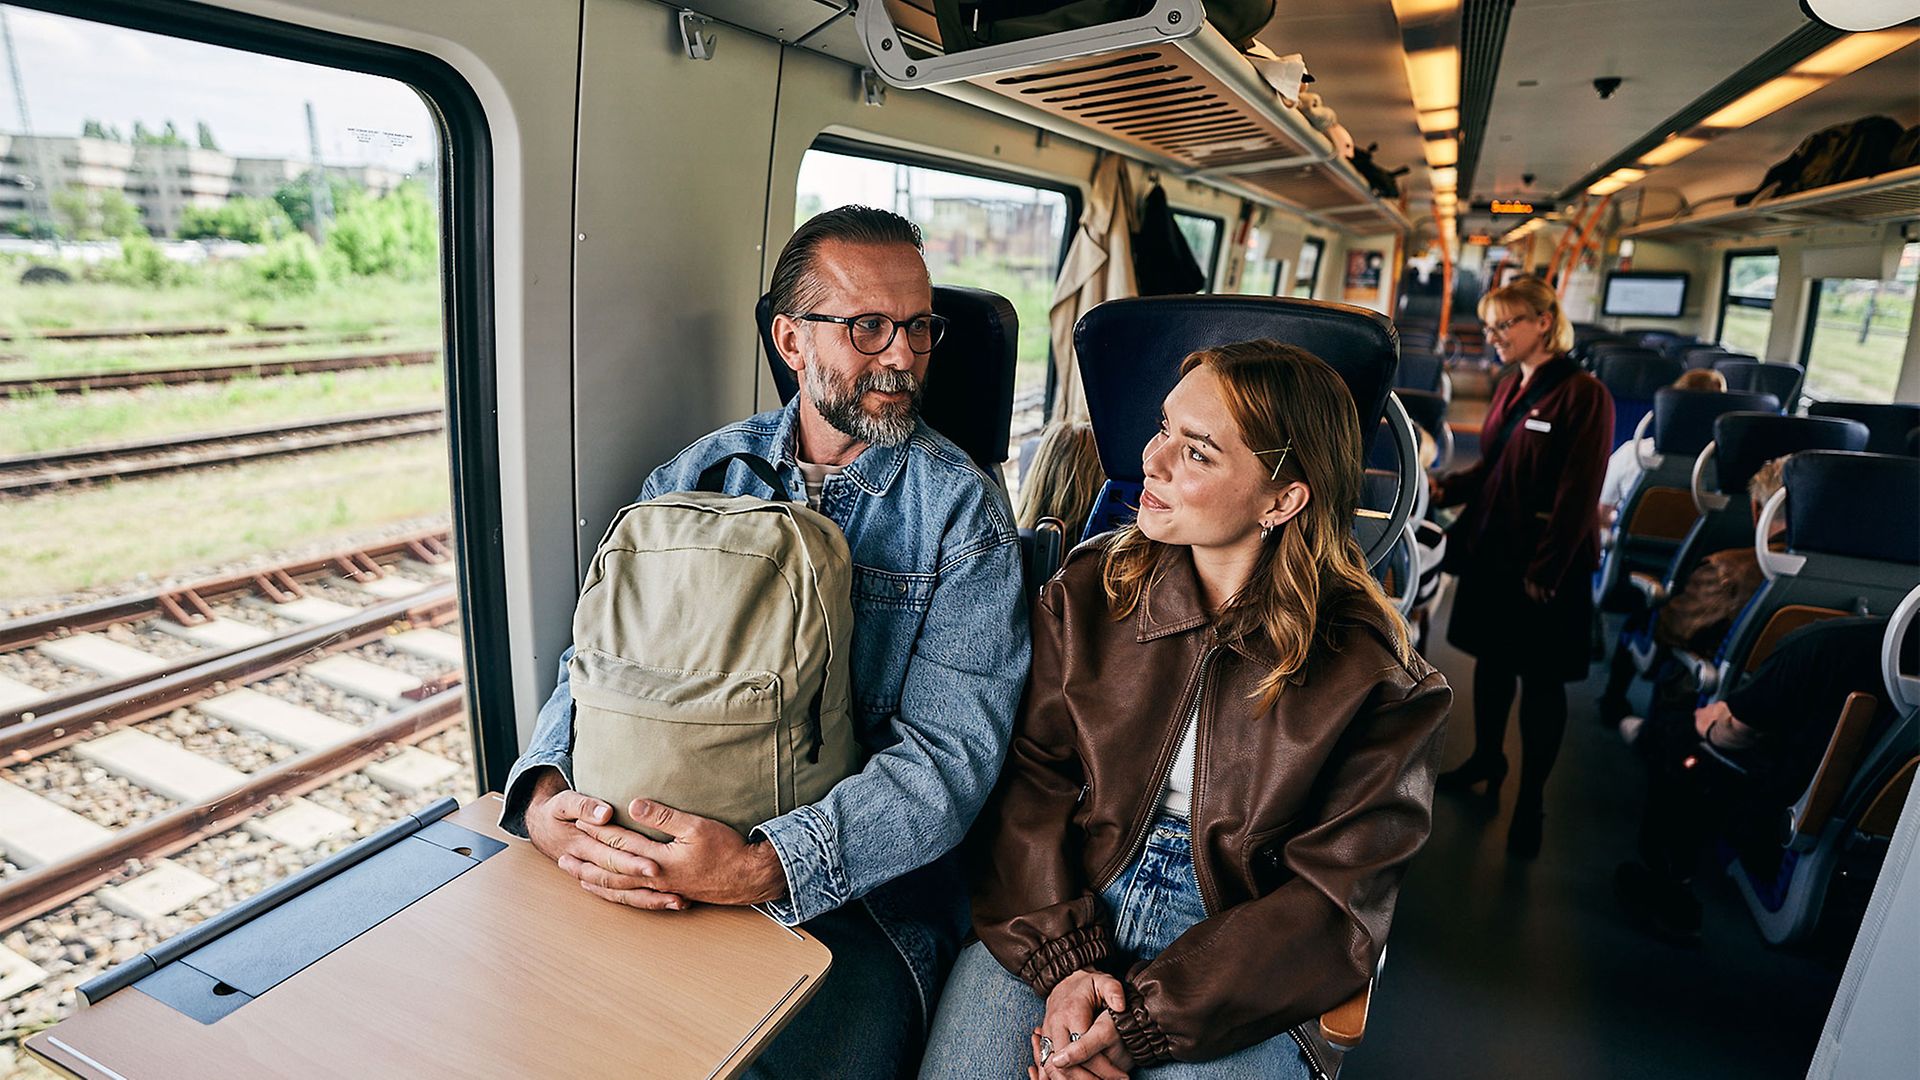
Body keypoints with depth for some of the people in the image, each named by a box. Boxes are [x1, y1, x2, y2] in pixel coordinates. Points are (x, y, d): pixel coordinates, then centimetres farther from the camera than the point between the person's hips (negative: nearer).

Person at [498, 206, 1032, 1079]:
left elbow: (951, 751, -14)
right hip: (668, 842, 3)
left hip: (859, 877, -2)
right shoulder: (704, 471, 5)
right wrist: (544, 795, -17)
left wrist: (764, 867, -27)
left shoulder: (962, 510, -7)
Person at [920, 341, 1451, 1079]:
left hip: (1237, 969, -1)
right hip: (1052, 915, 1)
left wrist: (1145, 1020, -14)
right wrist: (1063, 960, -14)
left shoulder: (1369, 675, -7)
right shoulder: (1090, 589, 1)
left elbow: (1332, 897, -7)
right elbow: (1026, 776, -1)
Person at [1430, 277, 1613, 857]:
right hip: (1490, 548, 7)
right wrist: (1444, 488, -3)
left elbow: (1579, 495, -18)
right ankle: (1487, 758, 38)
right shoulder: (1509, 389, 8)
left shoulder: (1584, 395, -15)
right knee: (1491, 660, 19)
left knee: (1540, 680, 6)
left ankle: (1531, 798, 21)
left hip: (1545, 565, -7)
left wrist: (1545, 571, -19)